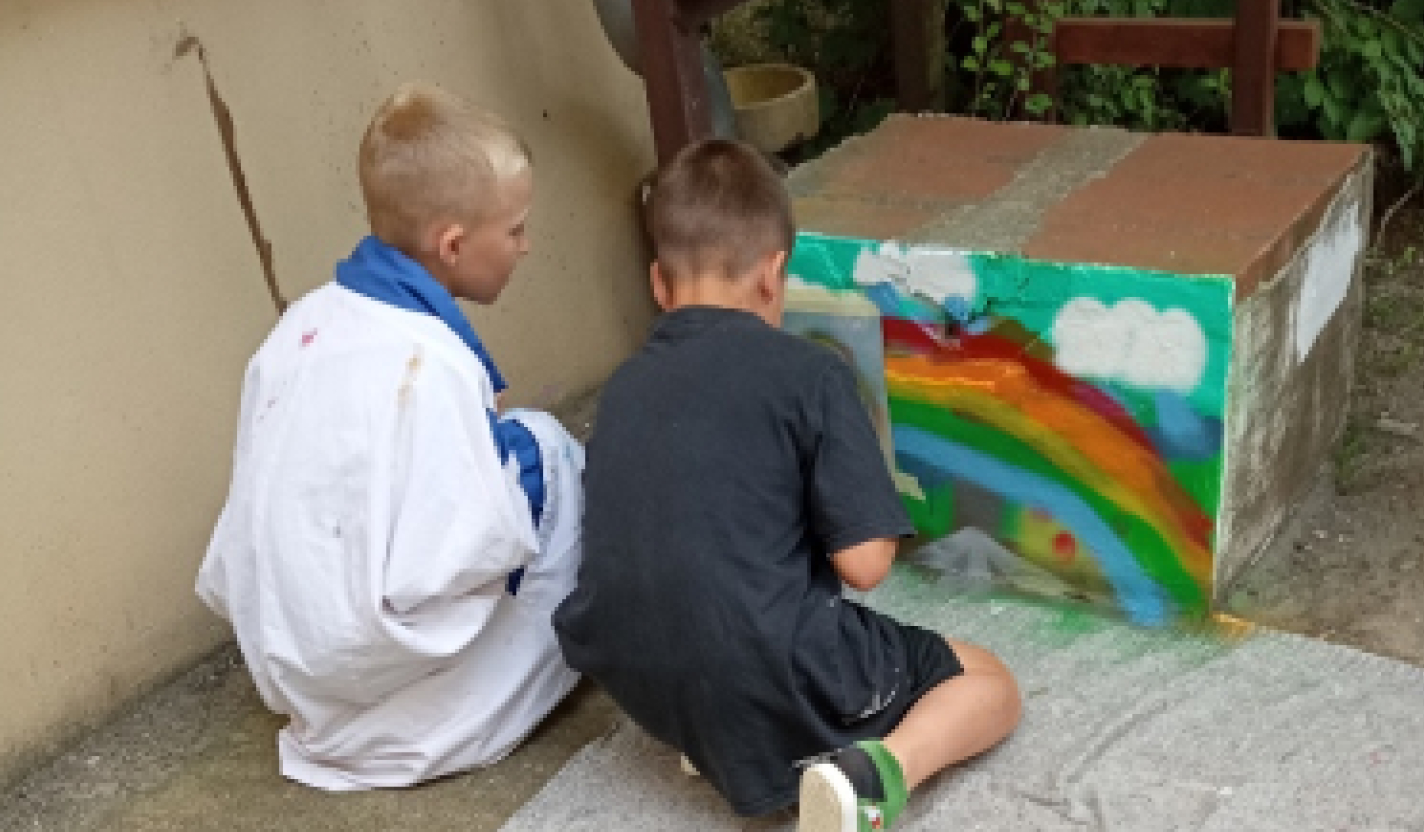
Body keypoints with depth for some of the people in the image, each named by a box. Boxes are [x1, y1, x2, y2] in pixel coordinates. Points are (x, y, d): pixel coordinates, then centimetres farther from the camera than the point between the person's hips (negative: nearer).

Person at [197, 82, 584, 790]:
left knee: (512, 449, 18)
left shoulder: (308, 321, -1)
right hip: (399, 724, -8)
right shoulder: (425, 363, -27)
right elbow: (442, 568, -30)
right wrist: (515, 464, -13)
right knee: (542, 448, -2)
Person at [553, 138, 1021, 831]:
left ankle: (720, 734, 11)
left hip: (638, 686, 6)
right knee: (991, 686, 14)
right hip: (769, 682, -6)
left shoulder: (623, 386, 6)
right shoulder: (807, 371, -11)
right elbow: (865, 563, -13)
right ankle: (876, 772, -13)